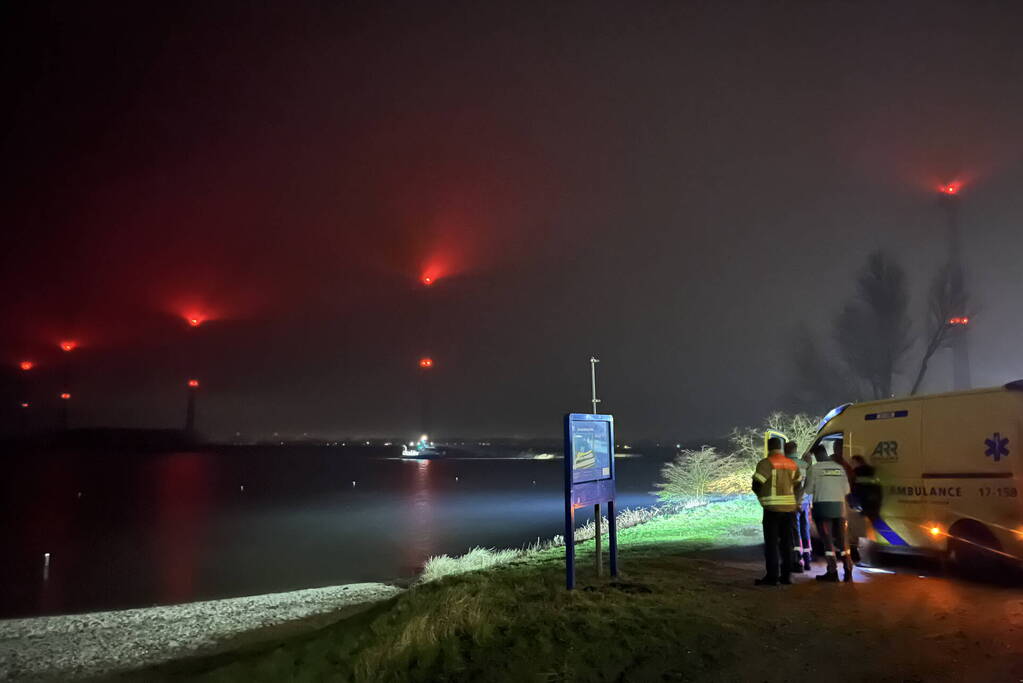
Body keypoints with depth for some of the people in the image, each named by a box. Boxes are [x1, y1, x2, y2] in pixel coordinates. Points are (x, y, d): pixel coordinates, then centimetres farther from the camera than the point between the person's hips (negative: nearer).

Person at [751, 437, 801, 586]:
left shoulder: (766, 463, -10)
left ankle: (772, 576, -2)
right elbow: (797, 485, 14)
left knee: (771, 543, -1)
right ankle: (786, 575, 16)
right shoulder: (792, 464, 11)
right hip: (789, 507, 6)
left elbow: (756, 485, -11)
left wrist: (762, 496, 8)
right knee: (786, 542, 12)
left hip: (772, 508, -6)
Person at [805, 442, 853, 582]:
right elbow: (846, 490, 8)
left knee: (827, 539, 1)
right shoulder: (840, 468, 7)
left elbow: (809, 490, -3)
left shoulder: (814, 468, -5)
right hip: (839, 505, 4)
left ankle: (832, 572, -1)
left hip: (822, 505, -4)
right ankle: (848, 571, 10)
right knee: (841, 539, 12)